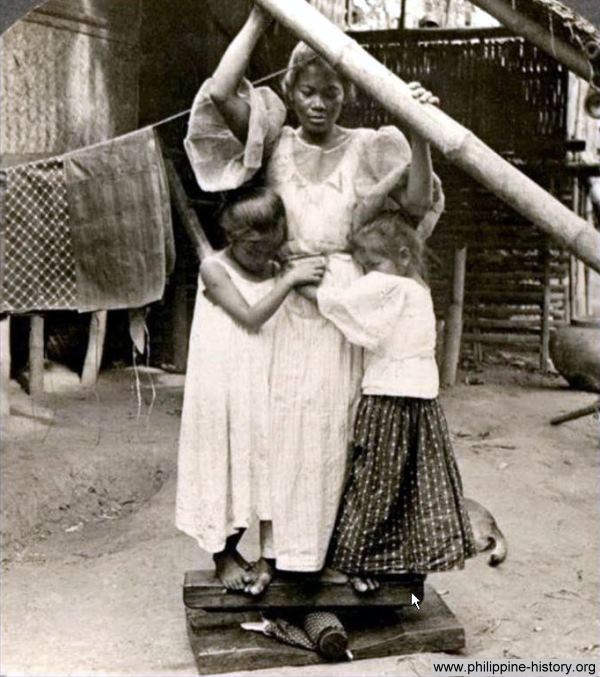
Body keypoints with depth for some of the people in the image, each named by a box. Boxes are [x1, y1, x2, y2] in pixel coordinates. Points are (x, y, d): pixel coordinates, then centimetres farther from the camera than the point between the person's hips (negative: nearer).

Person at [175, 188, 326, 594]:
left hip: (266, 388, 4)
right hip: (225, 388, -4)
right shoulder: (214, 270, -9)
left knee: (269, 461, 4)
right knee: (225, 464, 5)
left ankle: (269, 555, 15)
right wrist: (290, 280, -25)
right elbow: (250, 317, -20)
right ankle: (224, 554, 21)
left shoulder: (279, 272, 4)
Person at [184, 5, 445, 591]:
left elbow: (416, 204, -4)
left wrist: (419, 133, -16)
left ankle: (326, 547, 13)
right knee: (282, 418, 0)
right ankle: (282, 545, 13)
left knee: (331, 422, -1)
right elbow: (219, 94, -7)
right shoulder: (275, 143, 8)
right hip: (283, 302, 1)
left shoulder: (367, 148, 7)